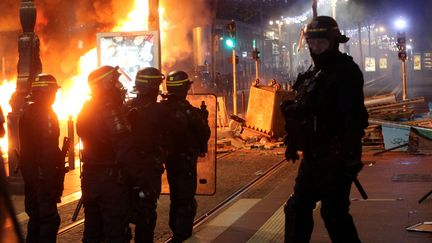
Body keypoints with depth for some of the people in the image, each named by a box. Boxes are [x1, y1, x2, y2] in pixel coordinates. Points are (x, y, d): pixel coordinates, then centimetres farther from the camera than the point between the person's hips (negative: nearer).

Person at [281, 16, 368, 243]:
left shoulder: (346, 71, -12)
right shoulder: (313, 74, 15)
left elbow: (355, 116, -21)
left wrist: (349, 154, -26)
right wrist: (293, 143, 18)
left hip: (336, 157, -9)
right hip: (313, 155, 9)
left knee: (334, 213, -6)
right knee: (297, 208, 13)